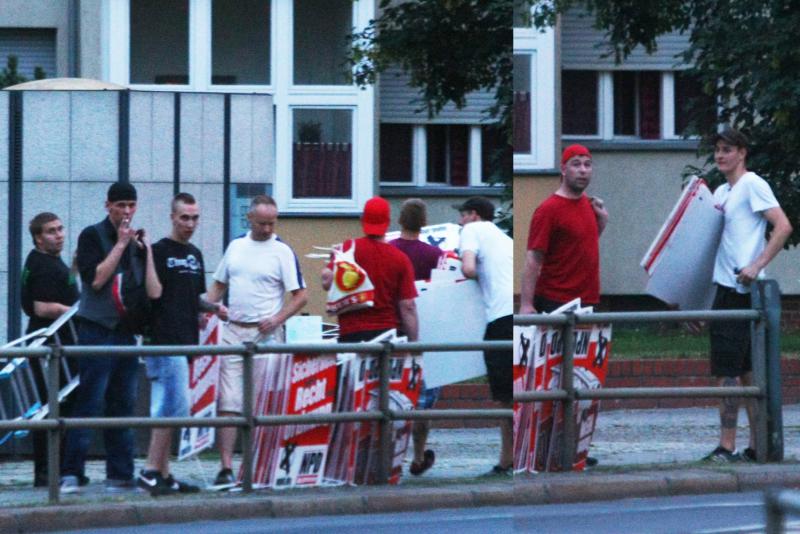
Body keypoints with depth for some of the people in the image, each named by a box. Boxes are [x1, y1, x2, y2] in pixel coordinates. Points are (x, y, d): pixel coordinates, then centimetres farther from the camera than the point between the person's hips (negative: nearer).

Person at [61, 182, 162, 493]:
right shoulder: (93, 236, -1)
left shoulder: (137, 241, 15)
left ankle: (120, 476, 10)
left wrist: (146, 250, 0)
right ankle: (70, 474, -13)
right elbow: (95, 279, -15)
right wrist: (120, 245, -12)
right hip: (96, 330, -6)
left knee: (122, 406, 7)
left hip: (126, 332, 6)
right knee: (89, 402, -12)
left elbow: (153, 292, 7)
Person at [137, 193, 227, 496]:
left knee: (166, 411, 9)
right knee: (175, 408, -13)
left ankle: (163, 475, 10)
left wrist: (214, 307, 10)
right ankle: (152, 471, -11)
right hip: (166, 342, -8)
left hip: (187, 342, 8)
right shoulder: (160, 251, -6)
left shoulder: (195, 255, 18)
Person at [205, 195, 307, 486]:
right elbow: (219, 285, 20)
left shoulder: (282, 251, -2)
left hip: (265, 335, -4)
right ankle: (226, 467, -7)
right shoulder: (236, 246, 12)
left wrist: (277, 319, -17)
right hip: (234, 331, 4)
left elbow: (300, 295, -4)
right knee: (228, 402, -4)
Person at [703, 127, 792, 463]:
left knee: (726, 370, -10)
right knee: (745, 371, 10)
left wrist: (757, 265, -22)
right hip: (726, 286, 10)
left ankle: (727, 447, -10)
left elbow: (783, 227, -17)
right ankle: (756, 445, 13)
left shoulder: (752, 184, -8)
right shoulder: (720, 193, 18)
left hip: (740, 289, -10)